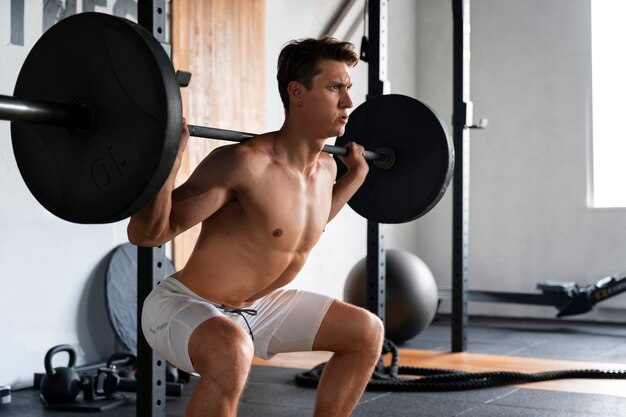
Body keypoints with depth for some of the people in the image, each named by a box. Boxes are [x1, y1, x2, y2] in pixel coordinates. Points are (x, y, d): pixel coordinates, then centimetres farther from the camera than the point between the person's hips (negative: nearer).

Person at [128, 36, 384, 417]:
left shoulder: (326, 167, -1)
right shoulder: (245, 163, -28)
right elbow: (145, 234, -27)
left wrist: (356, 174, 20)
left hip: (254, 307, 9)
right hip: (183, 307, -8)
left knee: (367, 332, 11)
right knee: (231, 351, -41)